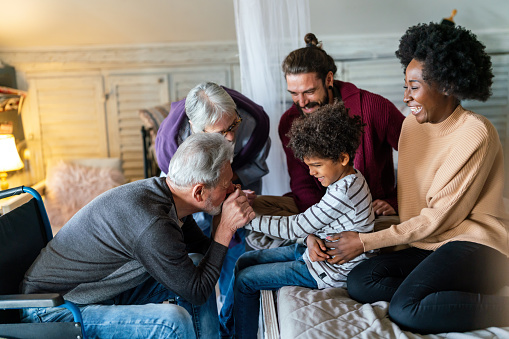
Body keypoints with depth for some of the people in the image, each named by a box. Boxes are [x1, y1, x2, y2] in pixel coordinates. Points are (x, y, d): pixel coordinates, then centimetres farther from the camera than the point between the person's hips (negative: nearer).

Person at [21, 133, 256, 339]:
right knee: (173, 320, -30)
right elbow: (196, 293, -20)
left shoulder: (163, 191, -6)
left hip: (104, 290, 9)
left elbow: (202, 247, 11)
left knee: (198, 278, 6)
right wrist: (226, 228, -19)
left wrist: (231, 224, -6)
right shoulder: (153, 227, -33)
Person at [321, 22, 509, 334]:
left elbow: (439, 217, -16)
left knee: (404, 311, -26)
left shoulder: (475, 133, -16)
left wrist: (365, 241, -13)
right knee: (359, 282, -12)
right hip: (428, 244, 7)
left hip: (478, 247, -7)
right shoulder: (413, 124, 8)